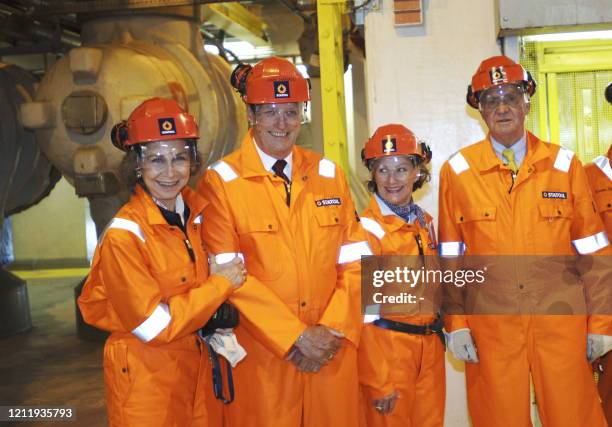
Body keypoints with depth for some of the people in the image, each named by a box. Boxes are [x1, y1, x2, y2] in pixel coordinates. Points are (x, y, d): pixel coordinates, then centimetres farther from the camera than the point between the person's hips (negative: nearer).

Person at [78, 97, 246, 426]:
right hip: (147, 376, -6)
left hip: (197, 364, 6)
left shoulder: (195, 210, -2)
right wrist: (221, 284, -15)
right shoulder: (123, 235, -22)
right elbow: (156, 326, -20)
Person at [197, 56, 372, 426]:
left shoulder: (328, 173, 8)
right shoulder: (221, 181, -4)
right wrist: (296, 336, -13)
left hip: (332, 351, 3)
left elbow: (354, 261, 5)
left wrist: (333, 330, -7)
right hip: (262, 353, -3)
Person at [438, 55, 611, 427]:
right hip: (490, 327, 0)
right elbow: (451, 257, 3)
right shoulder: (457, 171, 0)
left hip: (560, 322, 1)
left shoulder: (565, 165, 3)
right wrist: (456, 324, 0)